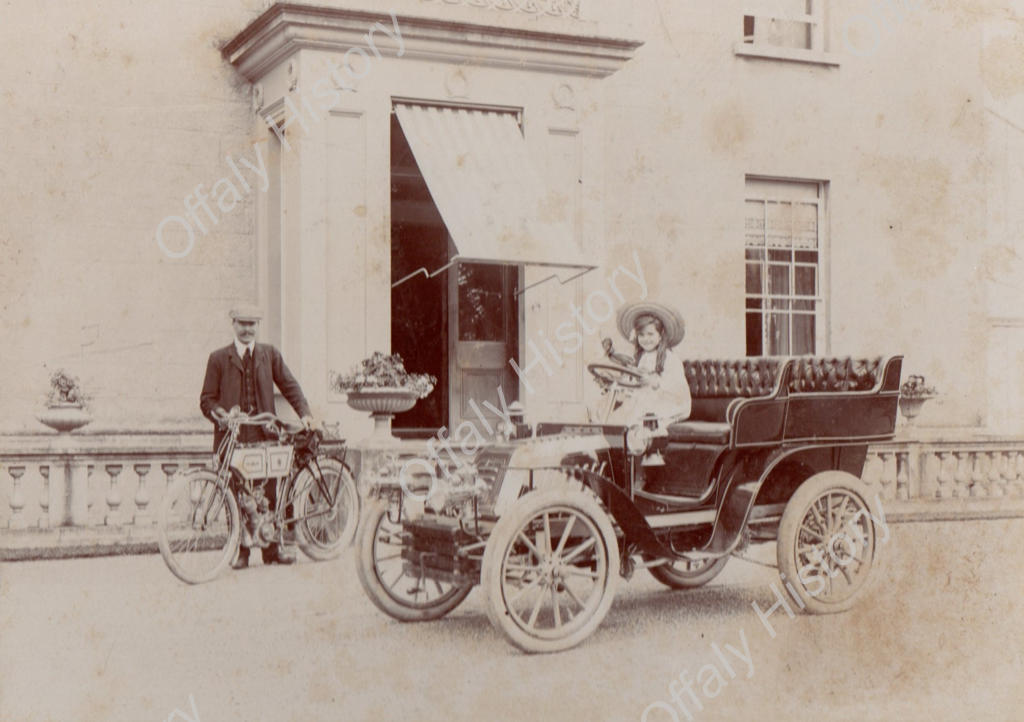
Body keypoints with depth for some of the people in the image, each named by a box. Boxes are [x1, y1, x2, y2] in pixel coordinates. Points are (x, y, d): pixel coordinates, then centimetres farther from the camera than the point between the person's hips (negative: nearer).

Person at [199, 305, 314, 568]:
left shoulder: (270, 354, 14)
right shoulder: (219, 358, 9)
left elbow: (289, 385, 12)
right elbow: (207, 399, 7)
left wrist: (304, 412, -3)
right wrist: (219, 413, -13)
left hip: (263, 435, 1)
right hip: (232, 436, -1)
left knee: (269, 491, 0)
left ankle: (272, 548, 9)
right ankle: (240, 550, 7)